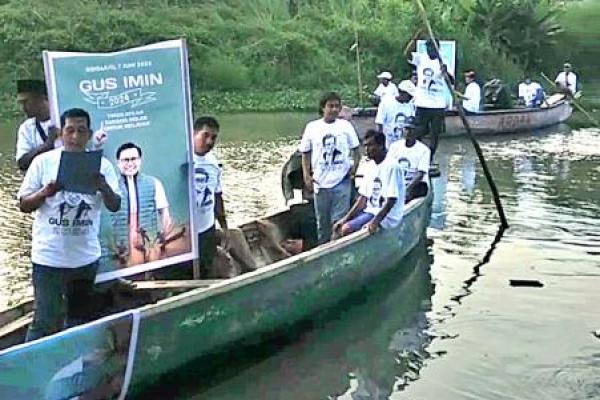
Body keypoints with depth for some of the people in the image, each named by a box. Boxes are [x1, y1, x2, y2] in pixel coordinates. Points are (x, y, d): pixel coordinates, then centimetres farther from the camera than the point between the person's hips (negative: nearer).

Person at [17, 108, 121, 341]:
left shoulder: (101, 165, 2)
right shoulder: (43, 162, -3)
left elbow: (115, 206, -1)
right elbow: (24, 205, 0)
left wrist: (104, 188, -22)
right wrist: (44, 193, -20)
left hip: (86, 257, 3)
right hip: (49, 258, -3)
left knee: (78, 320, 16)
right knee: (45, 323, -5)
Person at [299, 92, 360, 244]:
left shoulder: (346, 126, 1)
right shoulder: (312, 127, 1)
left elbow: (355, 149, 8)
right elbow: (305, 153, 6)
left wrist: (354, 166, -7)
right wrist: (306, 177, -1)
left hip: (342, 181, -1)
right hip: (320, 182, 1)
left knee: (339, 220, -2)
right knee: (322, 221, 13)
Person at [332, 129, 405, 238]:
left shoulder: (391, 166, -16)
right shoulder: (369, 165, 10)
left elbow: (391, 200, -20)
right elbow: (363, 198, 11)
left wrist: (375, 222, -25)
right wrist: (346, 218, 3)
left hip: (386, 216, -8)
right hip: (369, 211, 9)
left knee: (346, 229, -23)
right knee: (337, 227, -5)